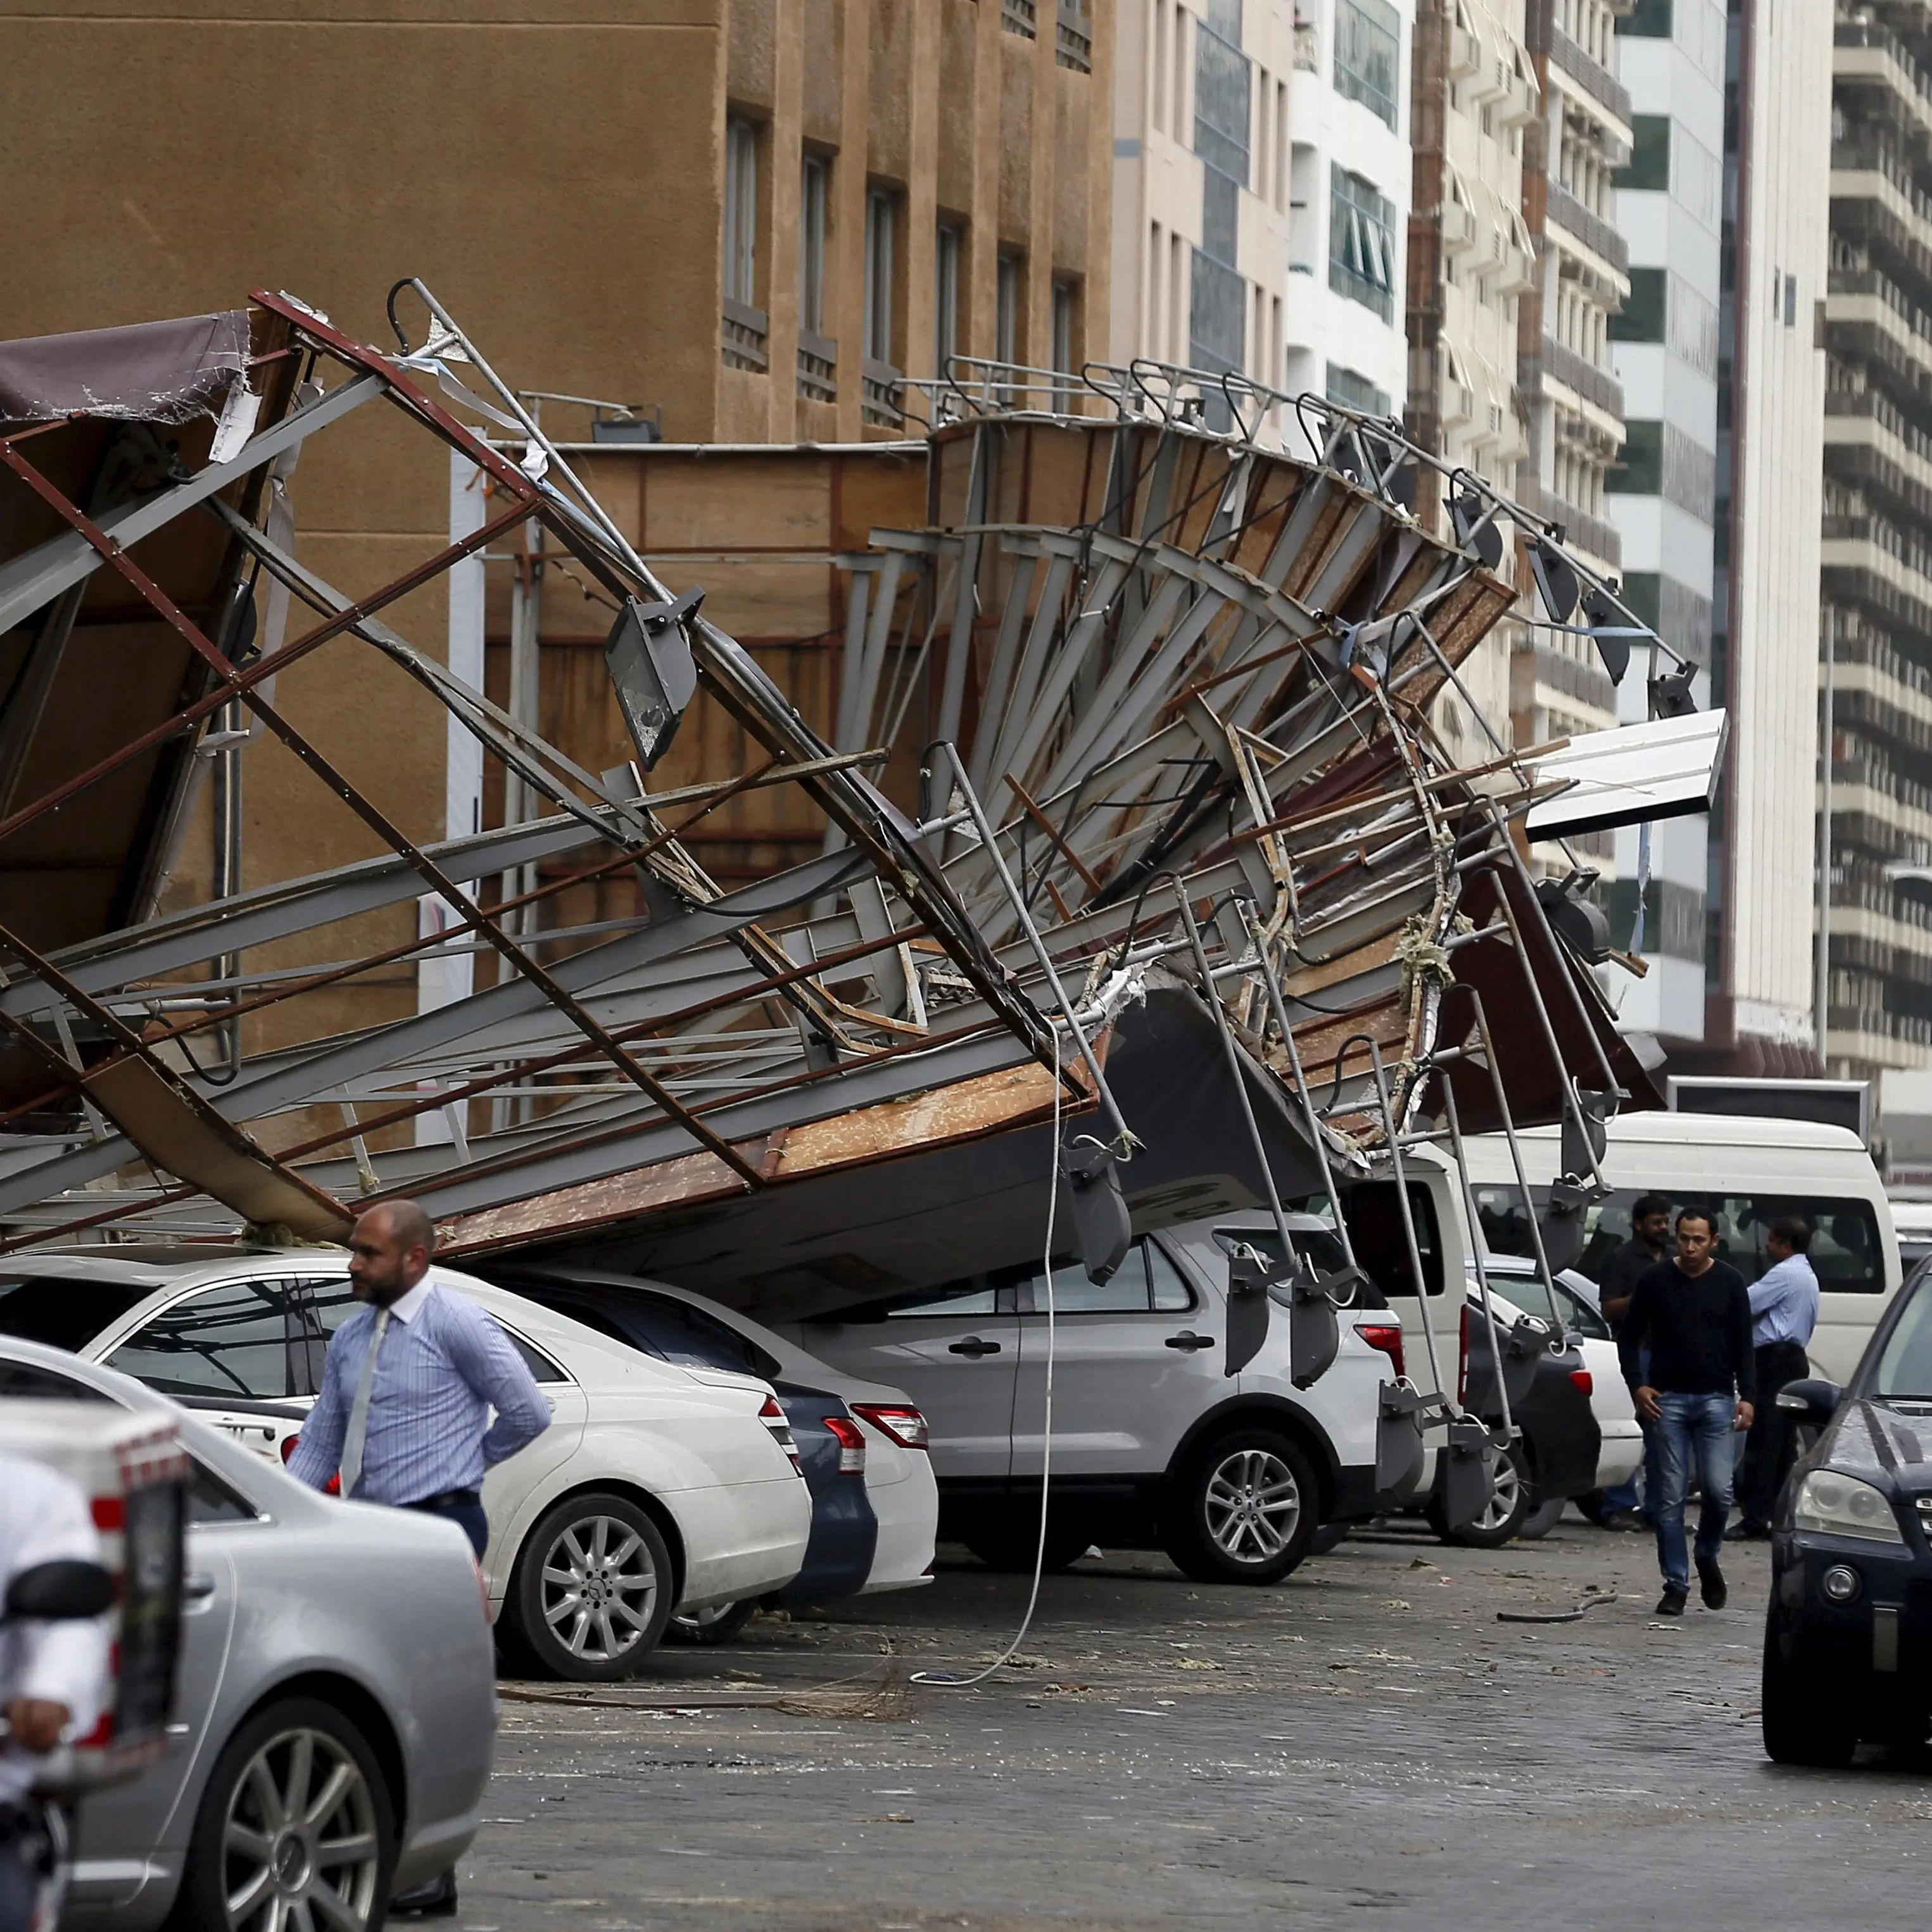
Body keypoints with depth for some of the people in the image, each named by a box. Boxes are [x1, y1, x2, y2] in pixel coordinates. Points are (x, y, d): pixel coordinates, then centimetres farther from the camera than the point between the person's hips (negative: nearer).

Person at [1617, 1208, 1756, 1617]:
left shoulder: (1729, 1282, 6)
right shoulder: (1655, 1280, 3)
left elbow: (1743, 1345, 9)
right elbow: (1628, 1337, 10)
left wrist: (1747, 1396, -2)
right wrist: (1637, 1385, -3)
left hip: (1716, 1399, 0)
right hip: (1668, 1399, 0)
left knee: (1719, 1490, -9)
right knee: (1672, 1496, -2)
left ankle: (1708, 1557, 19)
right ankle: (1676, 1586, 3)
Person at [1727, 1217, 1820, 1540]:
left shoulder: (1784, 1274, -12)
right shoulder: (1807, 1276, 22)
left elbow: (1744, 1304, -15)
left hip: (1776, 1360, -11)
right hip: (1795, 1357, 11)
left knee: (1763, 1443, -11)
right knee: (1783, 1444, 10)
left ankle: (1755, 1520, -14)